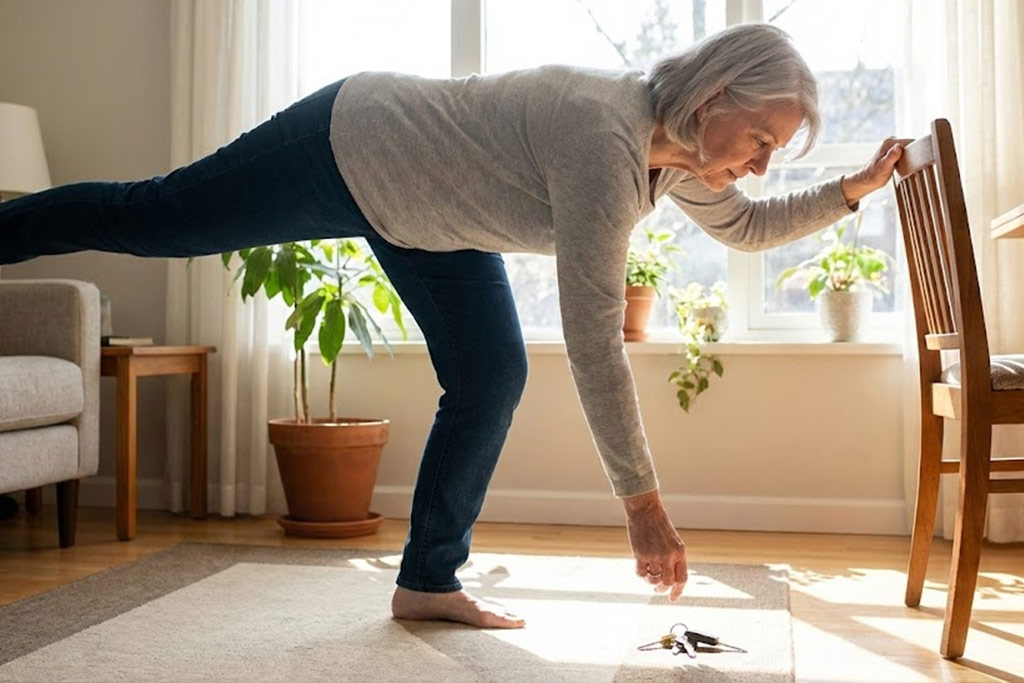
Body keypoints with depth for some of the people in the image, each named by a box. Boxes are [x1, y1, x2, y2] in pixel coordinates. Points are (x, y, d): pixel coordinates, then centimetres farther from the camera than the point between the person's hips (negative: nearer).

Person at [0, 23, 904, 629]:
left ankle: (429, 580, 13)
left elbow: (746, 226, 10)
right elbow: (593, 338, -39)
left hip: (425, 218, 8)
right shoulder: (605, 138, -37)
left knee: (491, 380, 2)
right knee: (149, 219, 8)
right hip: (347, 151, -8)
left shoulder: (681, 150, -10)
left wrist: (854, 189, -3)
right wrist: (641, 499, -34)